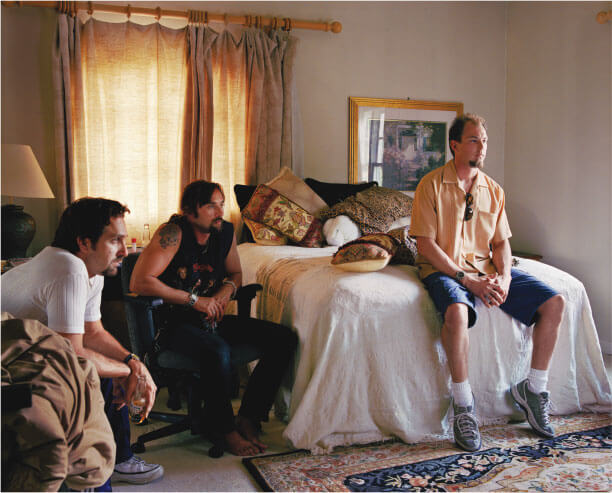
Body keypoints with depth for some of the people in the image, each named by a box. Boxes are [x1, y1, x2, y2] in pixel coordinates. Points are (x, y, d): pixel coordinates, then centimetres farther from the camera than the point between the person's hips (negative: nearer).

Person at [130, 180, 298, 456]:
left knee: (283, 339, -7)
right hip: (173, 322, -7)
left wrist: (227, 289, -5)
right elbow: (139, 283, -24)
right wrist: (194, 300, -21)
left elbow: (235, 273, 20)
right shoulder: (173, 233, -15)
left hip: (212, 319, 7)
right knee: (217, 351, -38)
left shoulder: (226, 231, 3)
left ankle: (248, 418, 1)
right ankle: (224, 428, -12)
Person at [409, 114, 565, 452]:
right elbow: (425, 245, -10)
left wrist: (504, 277, -9)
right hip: (445, 269, -6)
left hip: (488, 269, 6)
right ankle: (463, 405, -21)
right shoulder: (431, 185, -5)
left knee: (555, 303, -8)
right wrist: (467, 279, -18)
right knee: (457, 311, -38)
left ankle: (533, 388, 7)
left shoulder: (494, 191, 12)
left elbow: (501, 242, 13)